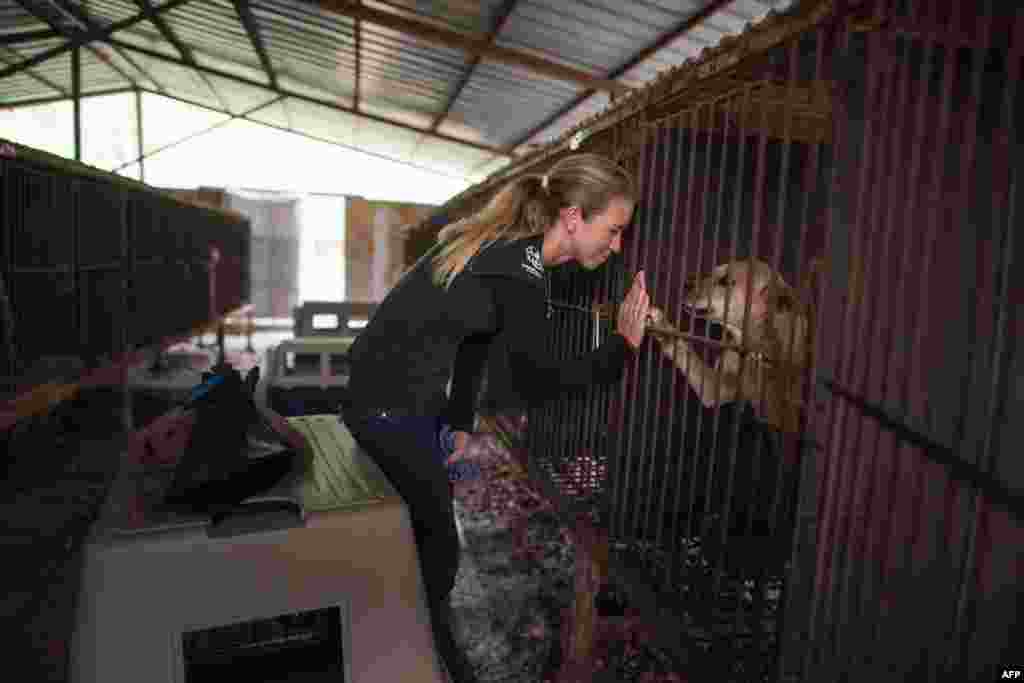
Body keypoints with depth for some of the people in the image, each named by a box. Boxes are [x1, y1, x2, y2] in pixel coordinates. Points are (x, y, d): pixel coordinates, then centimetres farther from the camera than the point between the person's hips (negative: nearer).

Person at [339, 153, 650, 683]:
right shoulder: (522, 271, -23)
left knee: (422, 535, 22)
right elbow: (534, 384, -17)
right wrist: (621, 346, -12)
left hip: (385, 391, 10)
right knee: (438, 548, 5)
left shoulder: (506, 244, 6)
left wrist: (461, 423, 11)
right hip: (392, 408, -10)